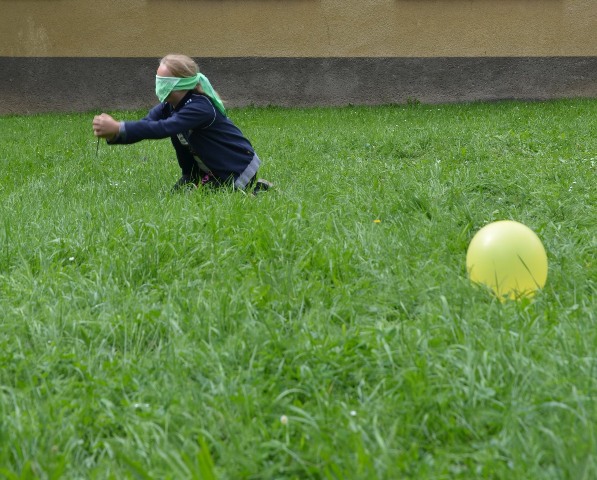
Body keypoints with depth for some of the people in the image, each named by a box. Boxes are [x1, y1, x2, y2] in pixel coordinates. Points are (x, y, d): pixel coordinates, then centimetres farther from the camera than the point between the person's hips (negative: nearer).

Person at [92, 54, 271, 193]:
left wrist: (118, 128, -49)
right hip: (208, 169, 9)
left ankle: (255, 189, 0)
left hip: (239, 168, -9)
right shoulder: (168, 106, -4)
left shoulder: (200, 107, -30)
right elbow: (145, 124, -18)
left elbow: (163, 128, -43)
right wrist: (113, 135, -38)